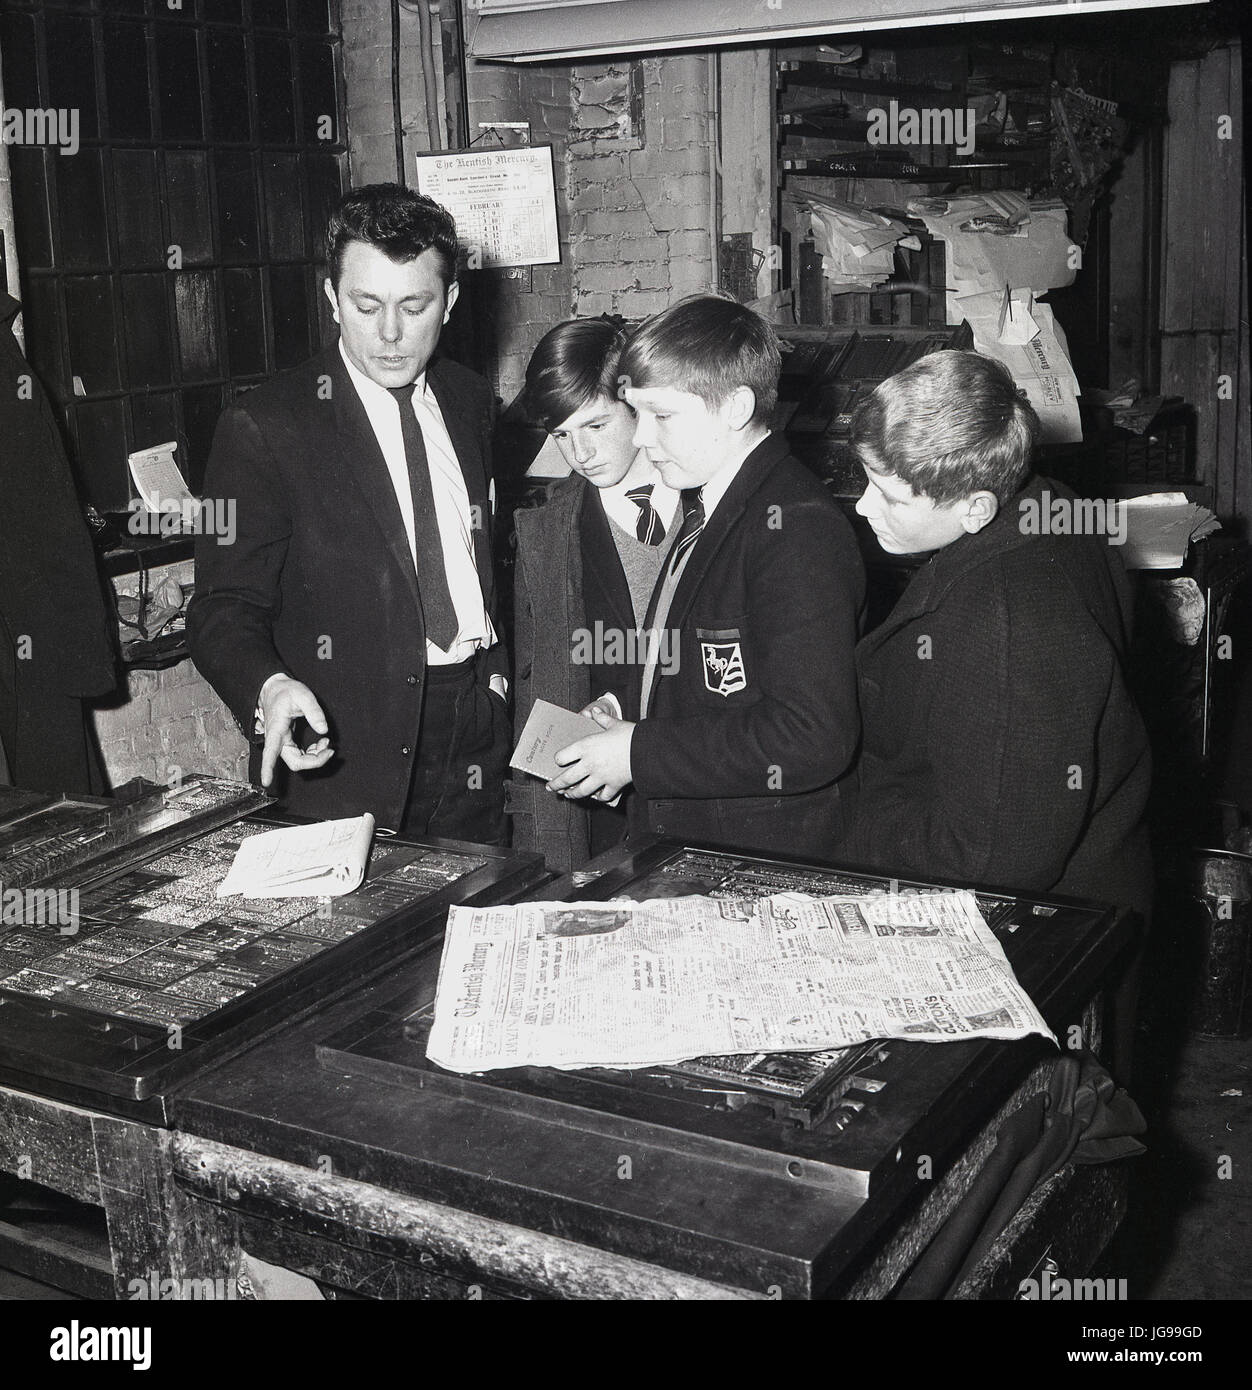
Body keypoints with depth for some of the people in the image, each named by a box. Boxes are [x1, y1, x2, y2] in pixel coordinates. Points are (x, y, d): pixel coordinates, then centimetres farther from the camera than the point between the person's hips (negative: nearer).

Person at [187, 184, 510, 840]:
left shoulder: (470, 400, 8)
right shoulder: (264, 428, -10)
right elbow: (225, 608, -12)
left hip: (478, 741, 5)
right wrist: (271, 687, -32)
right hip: (347, 748, -5)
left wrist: (497, 665, 11)